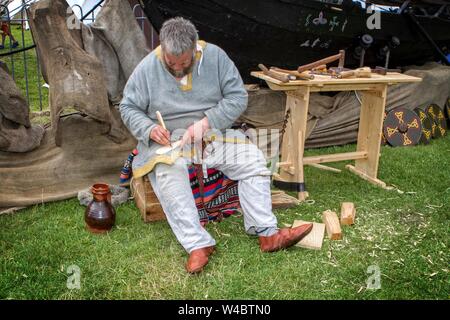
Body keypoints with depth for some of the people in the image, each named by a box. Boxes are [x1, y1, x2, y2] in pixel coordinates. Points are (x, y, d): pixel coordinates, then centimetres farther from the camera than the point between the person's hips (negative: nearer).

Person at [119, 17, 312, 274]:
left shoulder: (215, 56, -6)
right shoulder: (147, 67, -5)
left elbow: (238, 97, -7)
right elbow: (128, 107, 3)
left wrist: (205, 123, -19)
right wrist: (149, 129, -17)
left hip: (213, 132, 2)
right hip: (167, 139, -1)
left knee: (252, 159, -20)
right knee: (168, 173, -34)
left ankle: (267, 233, -21)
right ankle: (198, 245, -36)